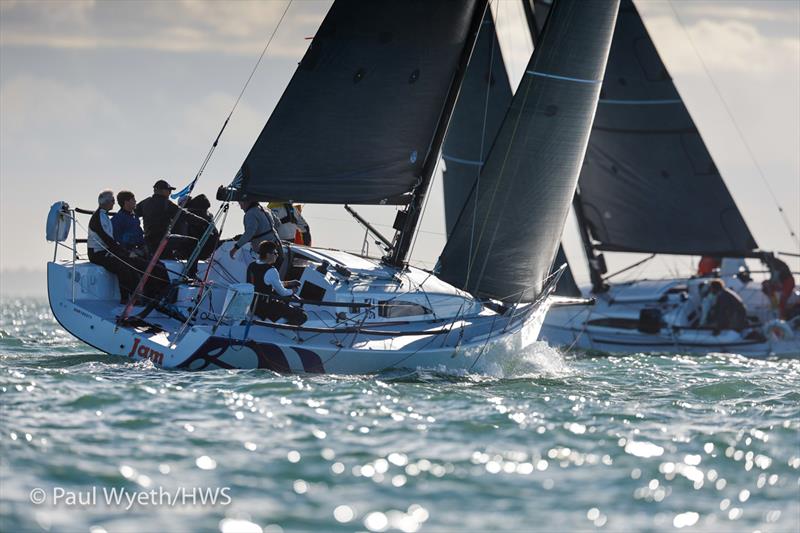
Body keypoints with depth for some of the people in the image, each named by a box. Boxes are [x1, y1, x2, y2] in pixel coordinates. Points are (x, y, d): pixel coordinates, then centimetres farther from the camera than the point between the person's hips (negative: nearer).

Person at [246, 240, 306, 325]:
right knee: (302, 316, -7)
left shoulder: (252, 266, 3)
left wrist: (287, 283, 17)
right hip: (265, 308, -9)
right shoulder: (271, 271, -23)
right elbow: (282, 292, -12)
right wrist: (292, 291, 10)